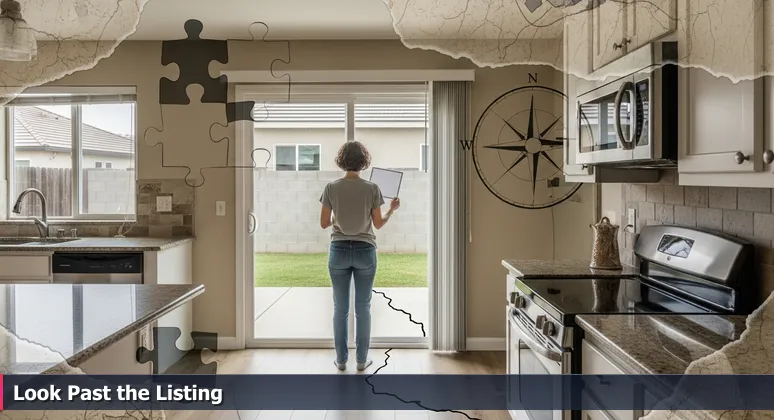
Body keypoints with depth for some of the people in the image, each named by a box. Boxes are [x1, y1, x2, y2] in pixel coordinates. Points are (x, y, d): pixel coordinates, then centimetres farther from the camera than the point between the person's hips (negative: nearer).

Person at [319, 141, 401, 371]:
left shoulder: (331, 188, -4)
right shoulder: (372, 188, -7)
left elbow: (324, 223, 0)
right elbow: (378, 224, -1)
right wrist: (392, 209, 17)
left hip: (339, 250, 1)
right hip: (365, 251, 0)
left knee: (340, 308, 10)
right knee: (363, 308, 9)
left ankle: (341, 359, 18)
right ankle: (362, 359, 17)